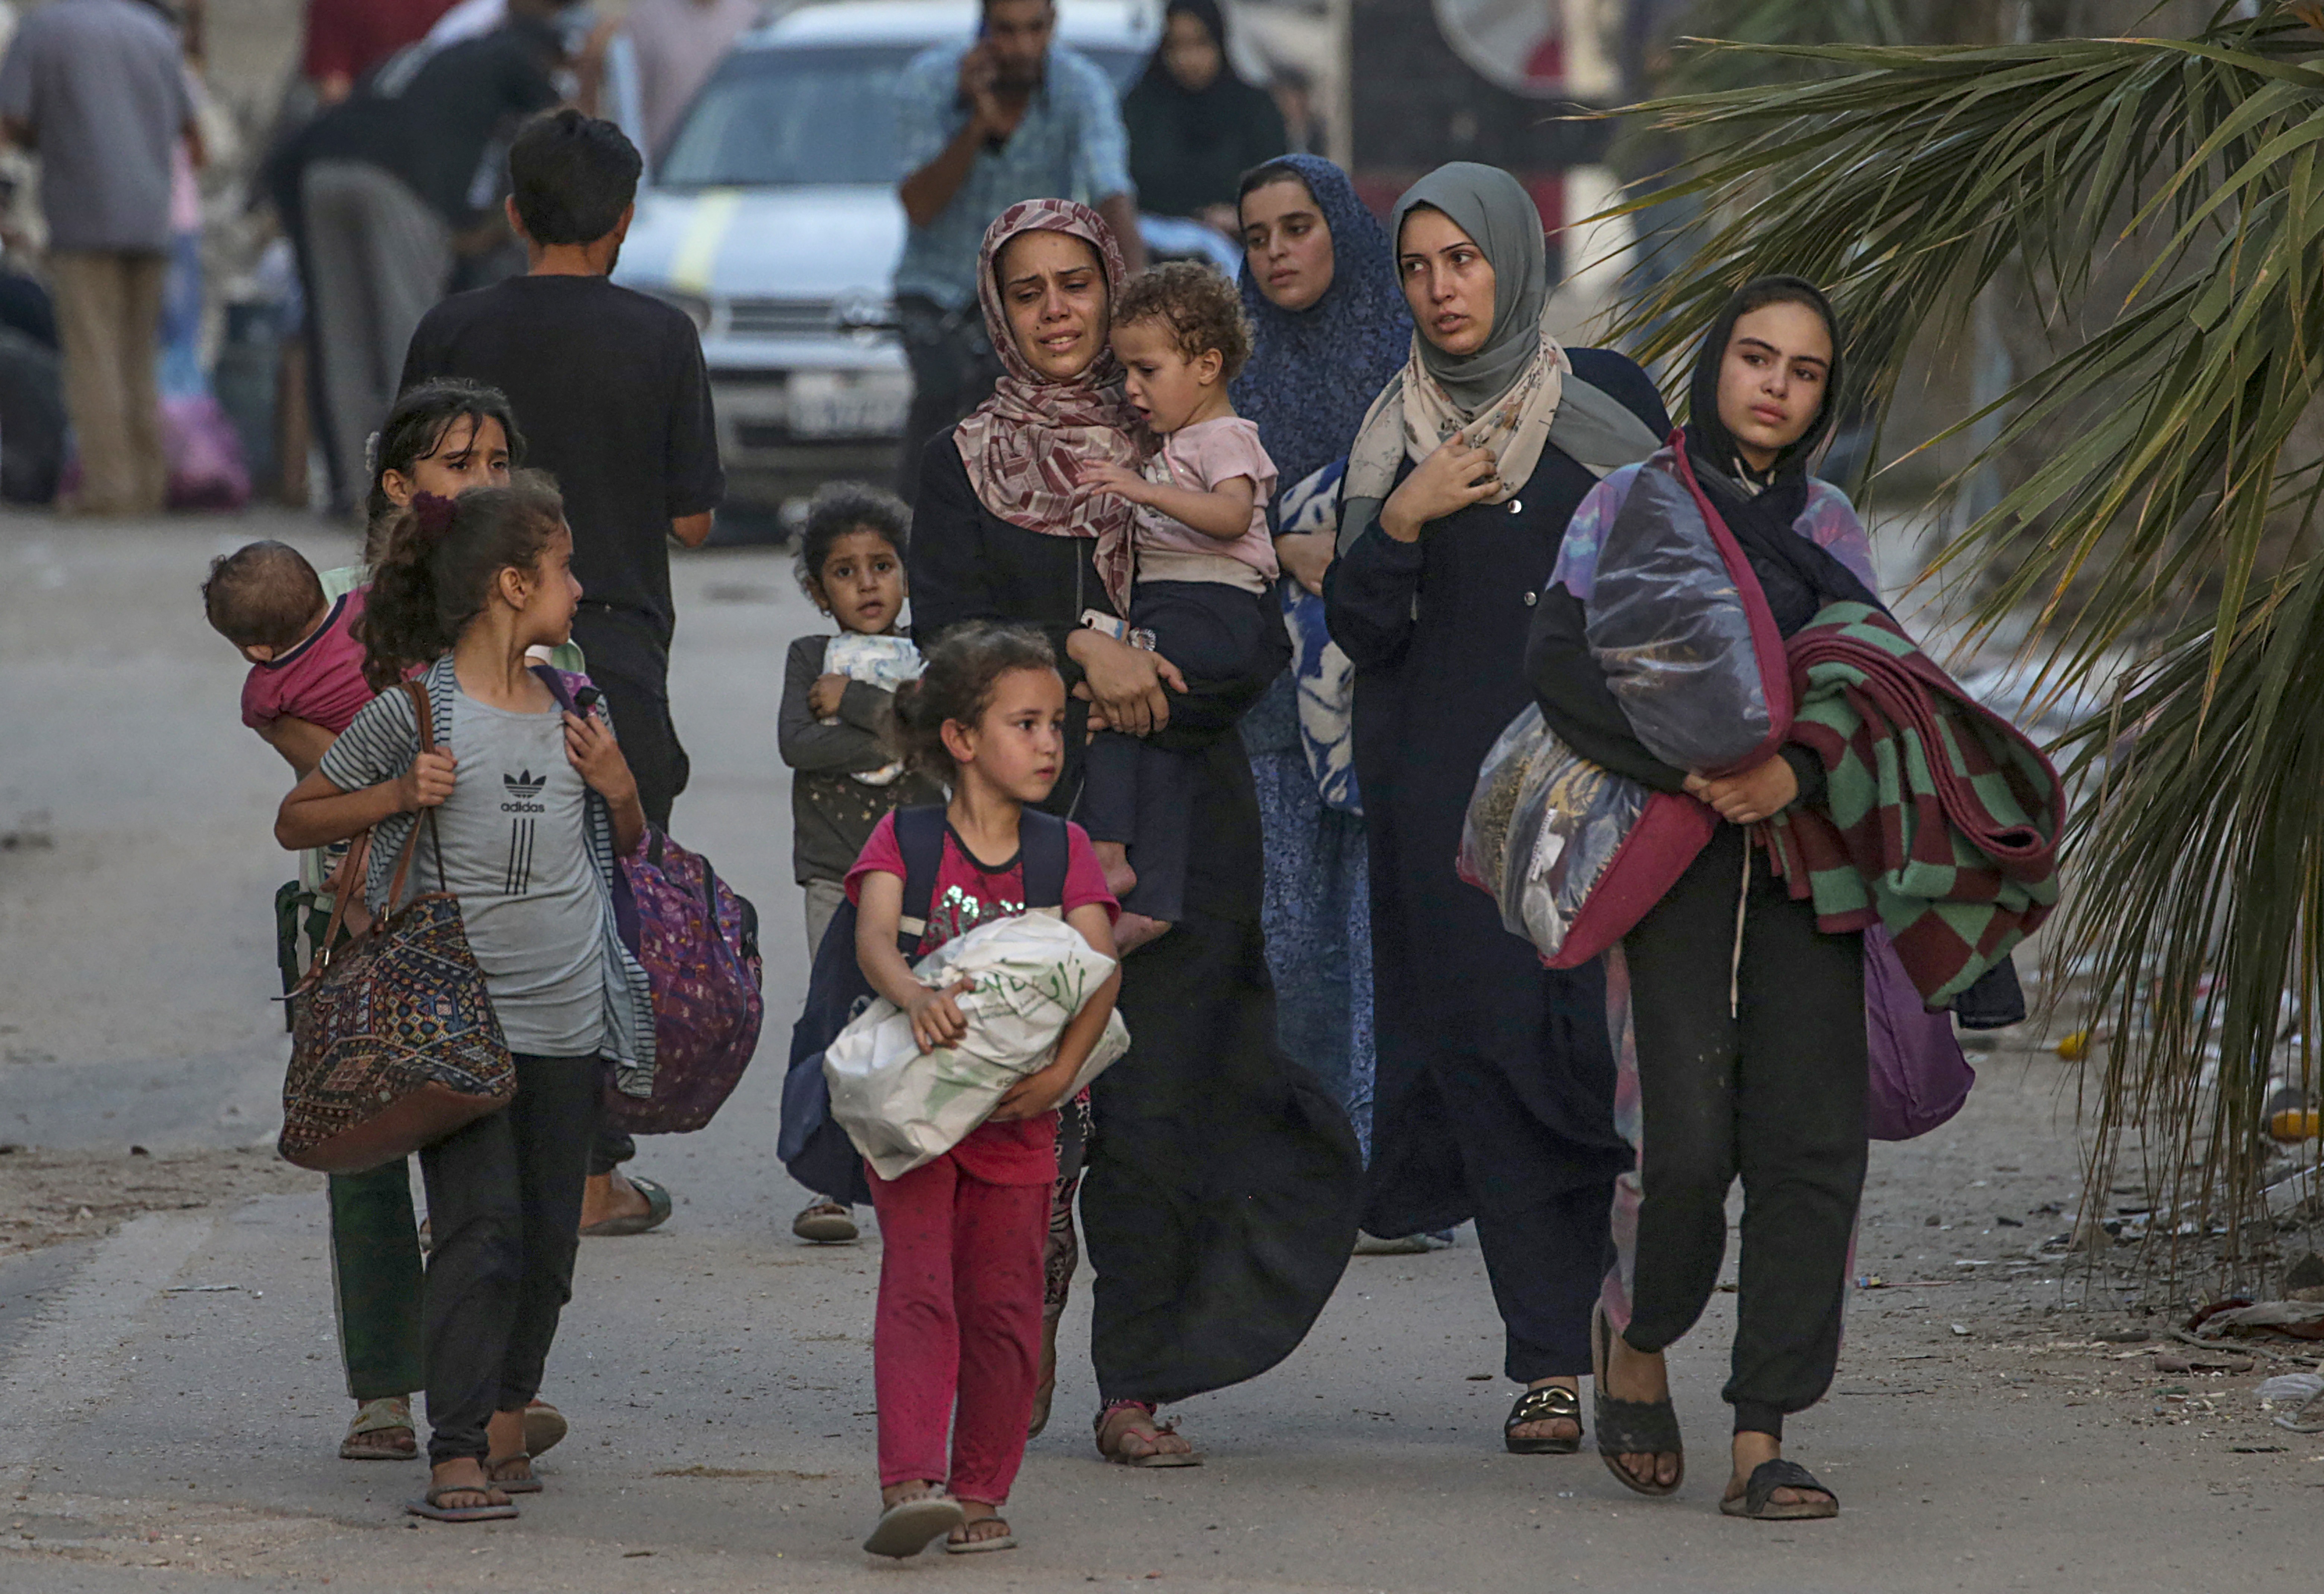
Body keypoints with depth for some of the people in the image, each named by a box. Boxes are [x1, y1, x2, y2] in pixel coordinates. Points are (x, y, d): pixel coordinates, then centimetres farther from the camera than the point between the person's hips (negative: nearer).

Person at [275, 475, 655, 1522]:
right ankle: (456, 1454, -13)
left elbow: (628, 846, 23)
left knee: (548, 1237, 7)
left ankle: (504, 1423, 22)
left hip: (571, 1018, 5)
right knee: (480, 1228, -13)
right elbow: (296, 820, 3)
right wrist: (396, 797, -13)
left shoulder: (572, 704, 10)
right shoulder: (418, 709, -5)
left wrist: (618, 787, 2)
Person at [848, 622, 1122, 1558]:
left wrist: (1061, 1070, -27)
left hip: (1017, 1113, 3)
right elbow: (873, 935, -21)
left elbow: (1099, 967, -11)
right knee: (918, 1288, -13)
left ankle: (980, 1497, 14)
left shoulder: (1064, 852, 3)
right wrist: (915, 996, -43)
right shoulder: (905, 839, -3)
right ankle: (910, 1485, -21)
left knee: (1004, 1308, 4)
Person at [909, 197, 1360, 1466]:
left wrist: (1140, 698, -11)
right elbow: (948, 629, -4)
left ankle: (1139, 1386, -1)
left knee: (1157, 1109, -6)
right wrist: (1080, 653, -17)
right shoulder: (963, 465, 10)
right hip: (1023, 817, 0)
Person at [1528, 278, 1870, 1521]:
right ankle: (1636, 1337, 18)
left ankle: (1762, 1446, -5)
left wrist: (1798, 772, -15)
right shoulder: (1631, 505, 7)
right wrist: (1687, 764, -18)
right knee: (1688, 1143, -13)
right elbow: (1559, 660, -6)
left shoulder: (1830, 528, 16)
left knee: (1810, 1146, -8)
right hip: (1673, 856, -3)